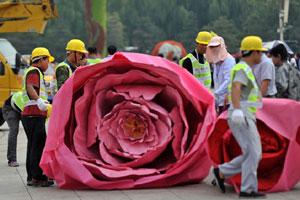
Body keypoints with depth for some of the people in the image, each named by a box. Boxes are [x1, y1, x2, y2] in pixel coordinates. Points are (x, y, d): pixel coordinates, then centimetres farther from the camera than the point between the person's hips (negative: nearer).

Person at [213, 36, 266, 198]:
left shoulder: (244, 70, 24)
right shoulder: (243, 69, -9)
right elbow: (235, 89, -26)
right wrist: (237, 110, -39)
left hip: (244, 119, 10)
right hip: (241, 117, -10)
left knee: (254, 155, 6)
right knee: (252, 153, -11)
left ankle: (222, 172, 10)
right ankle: (248, 189, -10)